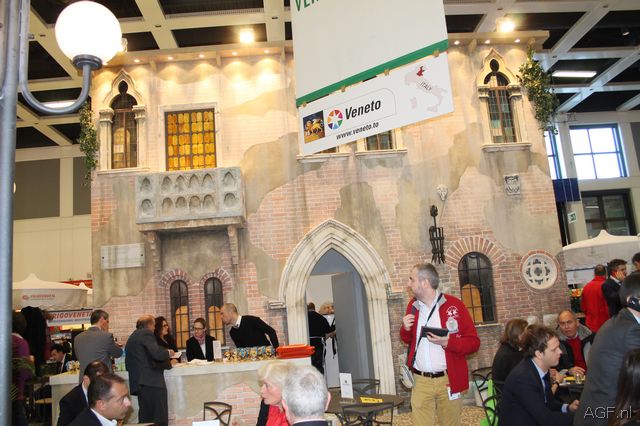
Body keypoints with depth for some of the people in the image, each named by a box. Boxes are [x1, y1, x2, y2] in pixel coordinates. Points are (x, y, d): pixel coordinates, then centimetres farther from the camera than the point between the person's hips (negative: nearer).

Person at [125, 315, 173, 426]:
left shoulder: (131, 337, 21)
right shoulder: (147, 333, -6)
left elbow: (128, 364, 24)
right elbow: (157, 353, -19)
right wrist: (168, 353, 0)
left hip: (137, 382, 9)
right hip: (152, 382, -9)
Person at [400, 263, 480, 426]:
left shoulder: (454, 305, -8)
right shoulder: (412, 306, 6)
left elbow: (474, 342, -8)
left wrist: (447, 343, -23)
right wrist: (406, 329, -5)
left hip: (449, 380, -3)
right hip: (421, 381, 3)